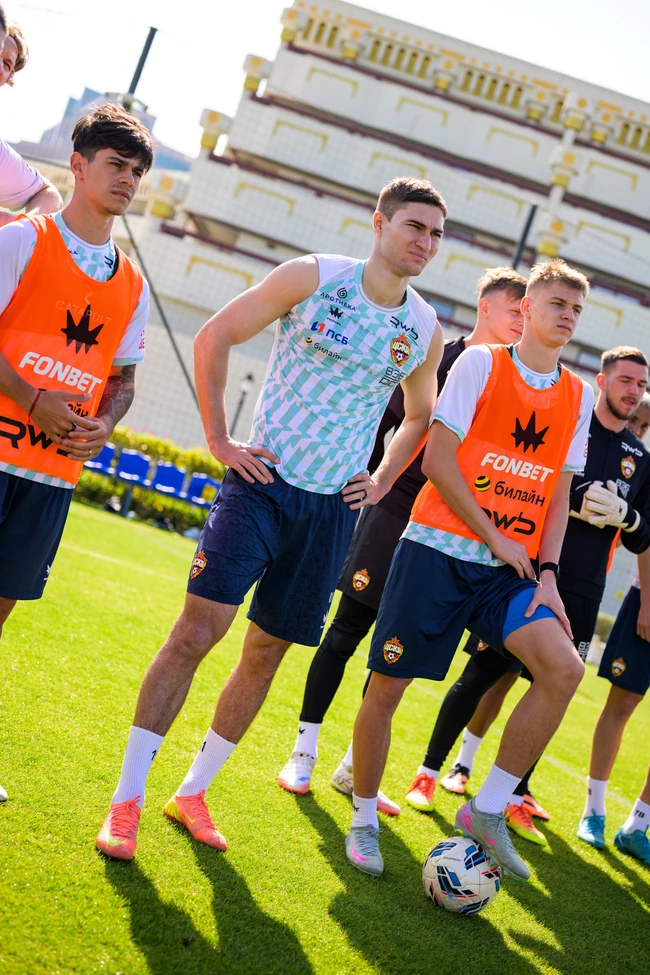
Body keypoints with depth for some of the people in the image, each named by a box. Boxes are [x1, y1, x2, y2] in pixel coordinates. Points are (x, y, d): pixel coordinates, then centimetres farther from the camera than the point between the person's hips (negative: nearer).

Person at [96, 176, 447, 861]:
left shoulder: (426, 330, 7)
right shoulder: (314, 276, -4)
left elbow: (419, 417, 24)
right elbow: (214, 337, -1)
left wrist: (381, 483, 11)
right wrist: (219, 439, -6)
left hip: (332, 508, 4)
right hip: (262, 481, -4)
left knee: (265, 655, 8)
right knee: (196, 631, -11)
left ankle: (193, 792, 24)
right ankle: (127, 799, -2)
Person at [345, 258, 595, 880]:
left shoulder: (578, 396, 12)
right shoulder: (480, 362, -1)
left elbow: (557, 497, 15)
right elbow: (437, 460, -8)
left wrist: (547, 572, 1)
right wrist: (496, 539, -9)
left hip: (506, 570, 4)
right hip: (438, 548, -4)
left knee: (564, 667, -19)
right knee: (386, 686, -2)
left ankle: (487, 810, -5)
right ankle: (363, 820, 21)